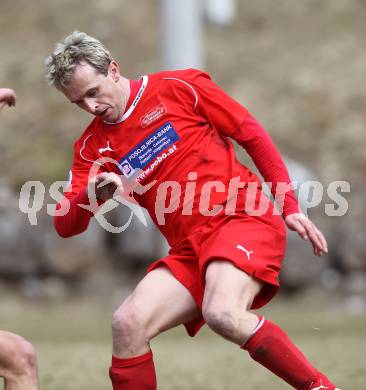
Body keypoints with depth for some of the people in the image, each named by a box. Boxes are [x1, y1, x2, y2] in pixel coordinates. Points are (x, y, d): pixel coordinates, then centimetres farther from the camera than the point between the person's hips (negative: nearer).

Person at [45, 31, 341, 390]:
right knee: (127, 324, -17)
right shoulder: (94, 147, 10)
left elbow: (252, 135, 3)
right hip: (189, 249, 5)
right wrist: (94, 195, -17)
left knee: (222, 314, -31)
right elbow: (65, 226, 5)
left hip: (243, 217, -5)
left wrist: (289, 206, 0)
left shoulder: (178, 88, -1)